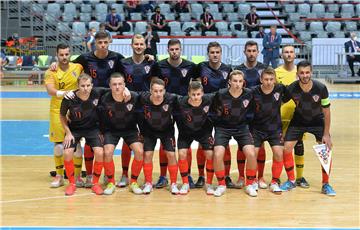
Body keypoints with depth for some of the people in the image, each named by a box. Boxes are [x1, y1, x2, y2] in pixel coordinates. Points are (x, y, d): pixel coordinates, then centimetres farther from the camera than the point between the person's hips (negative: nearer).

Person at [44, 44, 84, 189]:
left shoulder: (78, 67, 1)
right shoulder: (51, 72, -4)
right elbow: (50, 90, -21)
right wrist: (63, 93, -38)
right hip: (57, 111, 0)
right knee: (58, 145, 3)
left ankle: (77, 176, 11)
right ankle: (59, 176, 18)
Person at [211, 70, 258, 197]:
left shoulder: (248, 94, -12)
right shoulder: (221, 94, -17)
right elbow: (214, 112, 0)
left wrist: (249, 128, 7)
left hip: (242, 127, 1)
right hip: (223, 128, -1)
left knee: (251, 154, -17)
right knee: (218, 155, -20)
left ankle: (250, 184, 4)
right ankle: (221, 185, 2)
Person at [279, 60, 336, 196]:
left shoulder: (321, 88, -25)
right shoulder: (291, 89, -24)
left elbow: (326, 113, -15)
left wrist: (326, 134, -15)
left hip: (318, 121, -1)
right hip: (298, 121, 1)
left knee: (326, 150, -12)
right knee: (286, 149, -7)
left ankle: (326, 185, 5)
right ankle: (291, 181, 13)